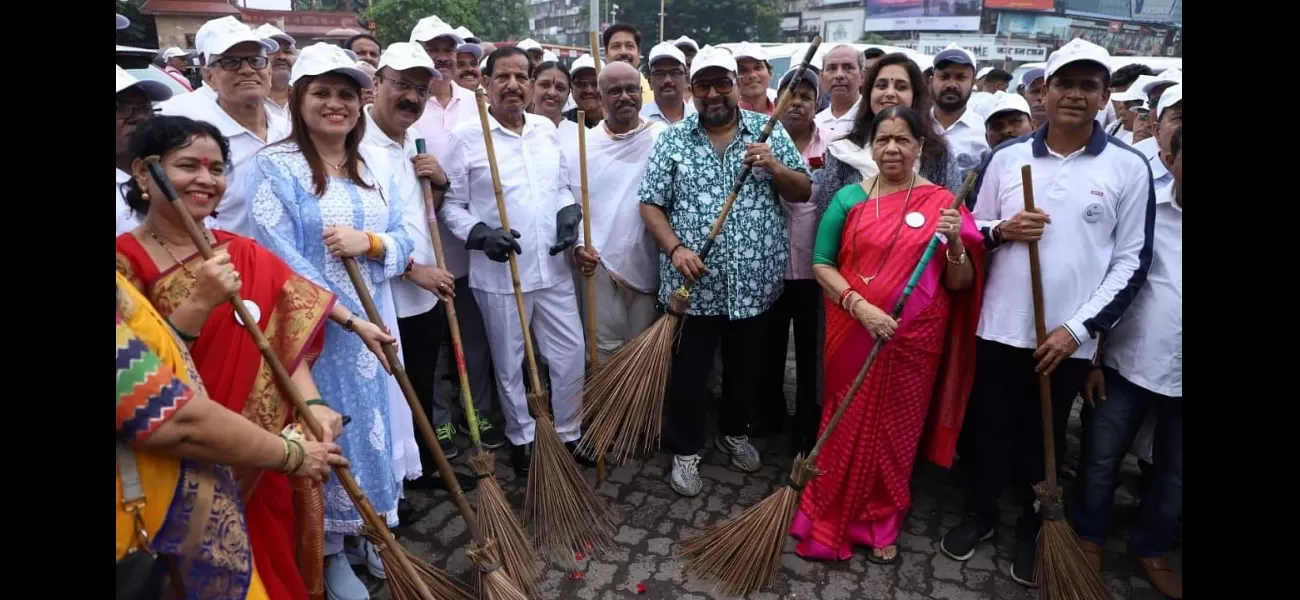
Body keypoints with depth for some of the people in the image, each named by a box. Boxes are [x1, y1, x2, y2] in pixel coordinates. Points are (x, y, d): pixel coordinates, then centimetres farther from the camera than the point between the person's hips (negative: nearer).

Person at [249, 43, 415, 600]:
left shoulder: (372, 164, 8)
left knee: (376, 427, 15)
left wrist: (367, 242, -17)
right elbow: (280, 259, -16)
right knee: (330, 436, 5)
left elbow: (402, 240, 5)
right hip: (316, 331, -5)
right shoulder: (275, 166, -9)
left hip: (375, 324, 5)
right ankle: (331, 551, 26)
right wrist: (348, 317, -19)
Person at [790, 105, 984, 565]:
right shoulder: (849, 198, -1)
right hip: (853, 332, 0)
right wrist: (860, 306, -17)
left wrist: (956, 242, -19)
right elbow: (821, 265, -3)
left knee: (895, 429, 13)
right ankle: (831, 518, 27)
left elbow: (960, 285, 0)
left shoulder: (941, 202, -1)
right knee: (847, 426, 10)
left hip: (913, 339, 1)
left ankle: (880, 524, 32)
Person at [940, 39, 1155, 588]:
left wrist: (1078, 328, -11)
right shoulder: (1006, 157, 3)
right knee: (988, 429, 13)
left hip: (1067, 338, -1)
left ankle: (1033, 529, 34)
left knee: (1044, 439, 13)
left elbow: (1132, 261, -2)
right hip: (999, 328, 1)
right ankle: (979, 514, 34)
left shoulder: (1129, 168, -1)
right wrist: (1000, 230, -13)